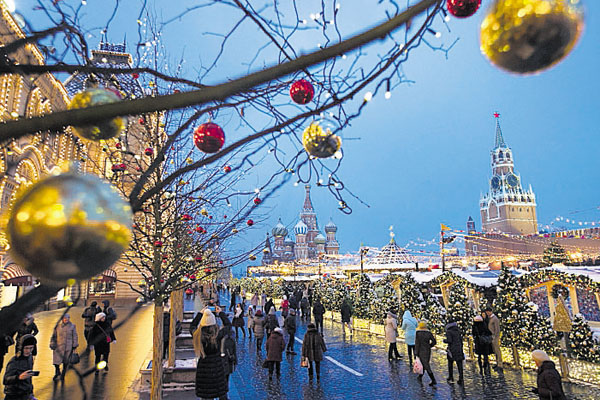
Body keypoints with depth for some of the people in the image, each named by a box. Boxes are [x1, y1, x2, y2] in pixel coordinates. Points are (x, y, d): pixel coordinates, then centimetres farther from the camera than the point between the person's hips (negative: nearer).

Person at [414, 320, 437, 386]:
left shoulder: (418, 333, -12)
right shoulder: (428, 333, 0)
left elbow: (417, 344, -12)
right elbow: (434, 341, 1)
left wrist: (416, 353, -6)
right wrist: (429, 346, 14)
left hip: (421, 351, -5)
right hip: (428, 351, 6)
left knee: (427, 366, -2)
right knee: (424, 364, 20)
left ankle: (433, 380, -5)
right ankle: (420, 377, 32)